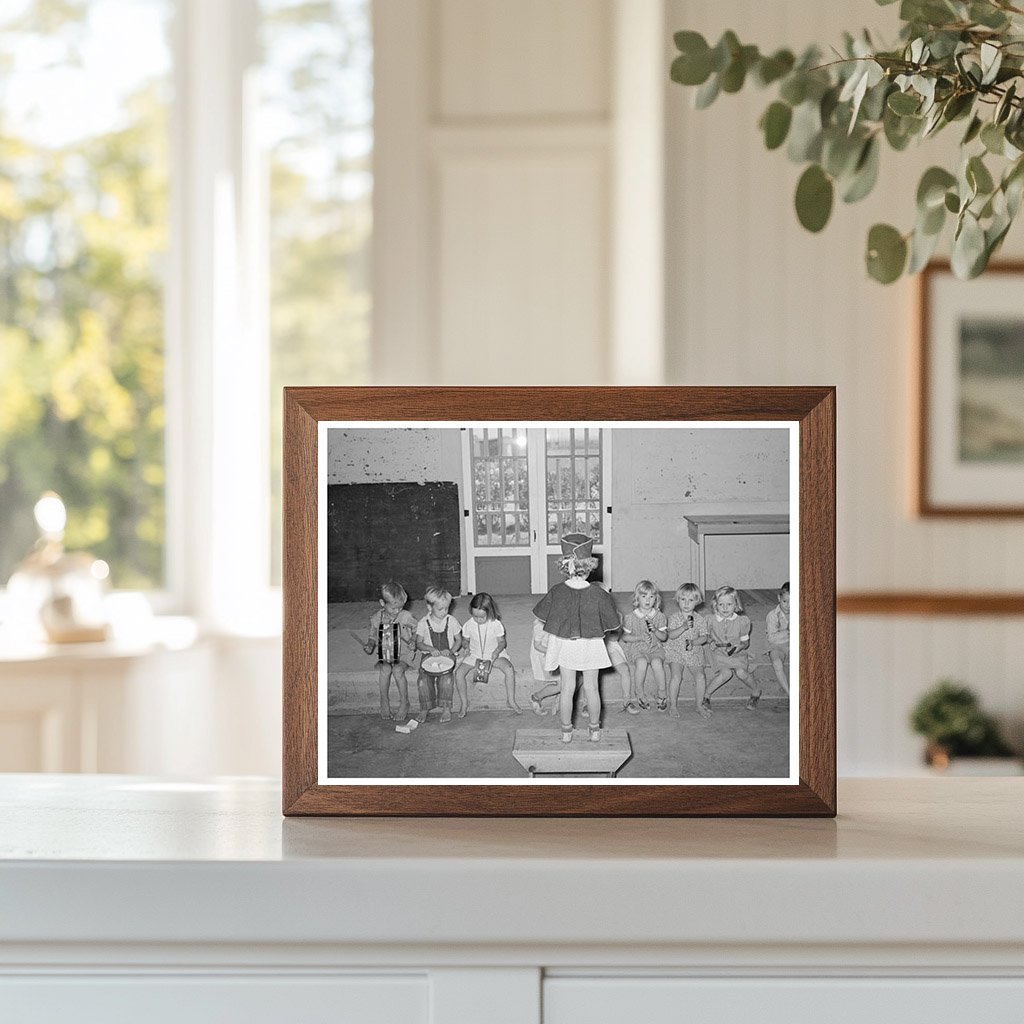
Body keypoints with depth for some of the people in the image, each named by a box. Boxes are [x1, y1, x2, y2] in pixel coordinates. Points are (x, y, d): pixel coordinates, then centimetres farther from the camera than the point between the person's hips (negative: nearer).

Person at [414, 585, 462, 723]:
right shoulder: (423, 623, -1)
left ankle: (446, 708, -18)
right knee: (423, 678, -25)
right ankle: (425, 708, -13)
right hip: (429, 655, 1)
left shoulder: (451, 621, 0)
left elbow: (458, 640, 7)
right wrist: (431, 649, -17)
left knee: (446, 677, -29)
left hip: (447, 655, -1)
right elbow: (419, 643, 2)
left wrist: (451, 651, -12)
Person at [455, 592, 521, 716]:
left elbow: (502, 642, -6)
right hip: (474, 655, 2)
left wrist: (497, 651, -26)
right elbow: (465, 640, 5)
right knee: (459, 673, -21)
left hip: (494, 654, -2)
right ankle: (464, 703, -2)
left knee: (509, 669, -28)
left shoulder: (495, 624, -15)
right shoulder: (469, 625, -10)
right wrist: (466, 647, -19)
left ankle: (510, 701, -14)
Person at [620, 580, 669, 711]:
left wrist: (655, 631, -17)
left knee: (656, 662, -33)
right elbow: (625, 637, 1)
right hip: (636, 649, -1)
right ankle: (640, 694, -13)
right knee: (641, 662, -35)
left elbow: (664, 637, 4)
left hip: (655, 648, 1)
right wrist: (640, 637, -13)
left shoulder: (659, 616, 5)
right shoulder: (631, 617, 0)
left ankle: (662, 694, -14)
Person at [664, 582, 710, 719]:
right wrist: (683, 627, -29)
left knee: (700, 676, -14)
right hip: (676, 651, -2)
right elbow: (671, 635, -15)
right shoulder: (674, 617, -4)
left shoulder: (700, 619, 0)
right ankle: (673, 706, -6)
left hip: (694, 652, 2)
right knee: (676, 676, -20)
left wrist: (693, 642, -21)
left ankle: (700, 705, 4)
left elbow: (704, 637, -3)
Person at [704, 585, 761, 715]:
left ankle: (755, 692, 5)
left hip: (737, 653, 1)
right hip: (718, 652, -1)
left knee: (741, 672, -25)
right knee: (725, 673, -28)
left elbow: (745, 642, -1)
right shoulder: (711, 620, -8)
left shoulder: (742, 621, -10)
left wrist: (739, 647, -22)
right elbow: (707, 635, 9)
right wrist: (710, 642, -13)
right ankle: (706, 696, -9)